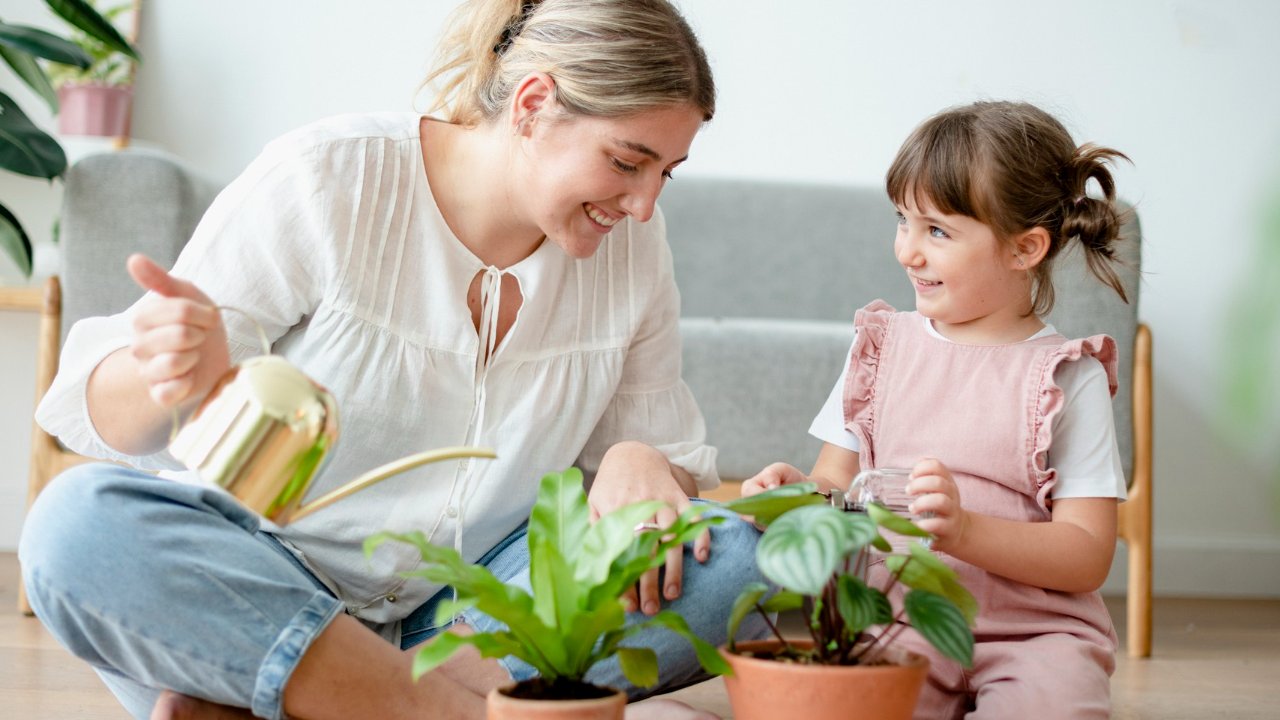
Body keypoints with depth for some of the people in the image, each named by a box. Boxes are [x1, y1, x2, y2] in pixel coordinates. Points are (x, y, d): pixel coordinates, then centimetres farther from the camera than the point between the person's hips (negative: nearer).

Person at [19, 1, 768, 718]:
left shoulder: (632, 247, 0)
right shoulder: (321, 183, -13)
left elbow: (677, 458, 8)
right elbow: (100, 417, -11)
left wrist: (643, 465, -17)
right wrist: (175, 376, -36)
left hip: (461, 615, 4)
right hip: (245, 590, -3)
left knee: (730, 558, -20)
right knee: (80, 524, -31)